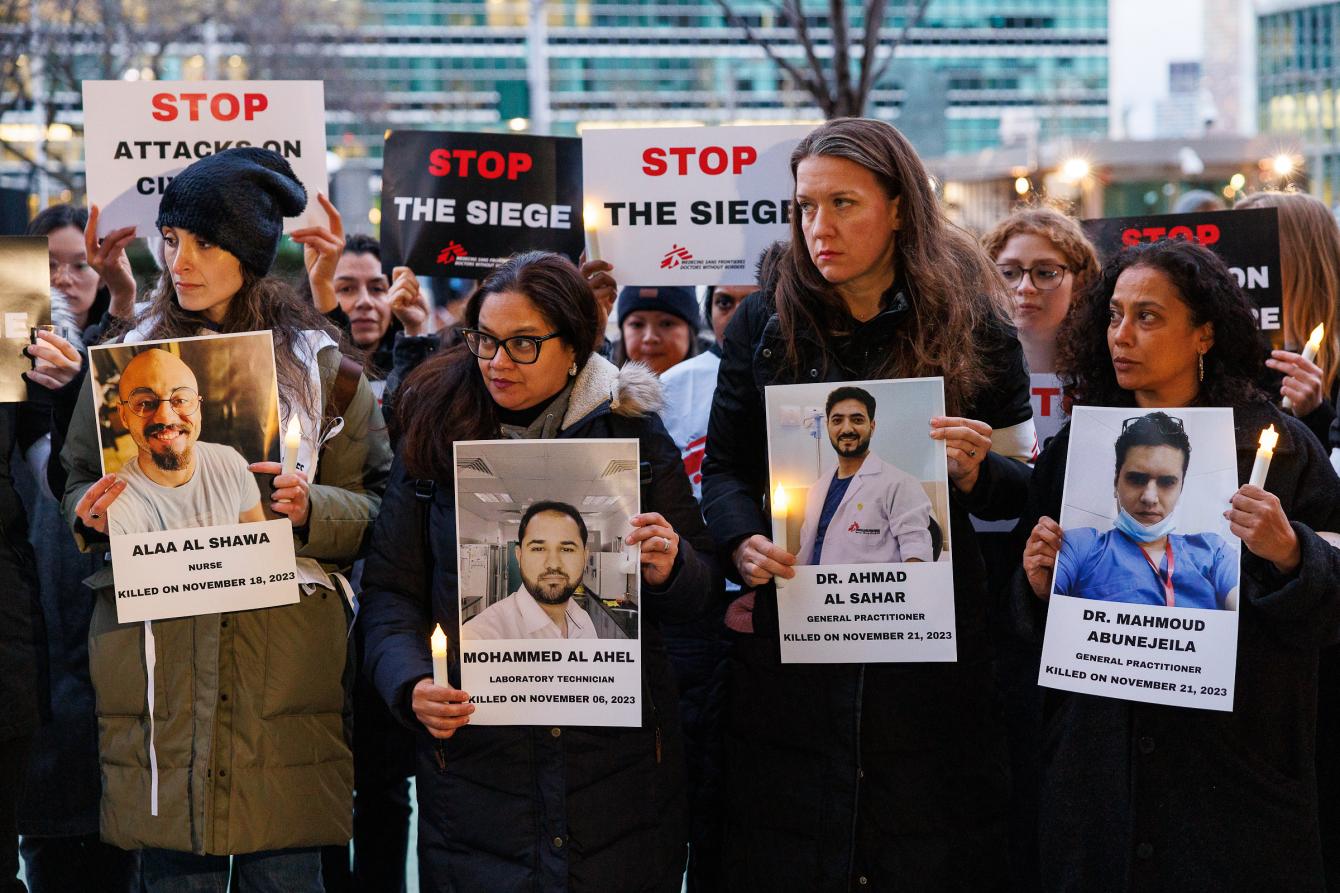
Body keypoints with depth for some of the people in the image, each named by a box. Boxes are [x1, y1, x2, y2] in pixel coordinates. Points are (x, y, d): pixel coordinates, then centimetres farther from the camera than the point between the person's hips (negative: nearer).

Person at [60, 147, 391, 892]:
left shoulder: (319, 365, 6)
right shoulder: (127, 358, 11)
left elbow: (377, 509, 6)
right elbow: (79, 486, 16)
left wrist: (311, 510, -14)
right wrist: (92, 515, -6)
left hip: (286, 661, -1)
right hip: (159, 657, 1)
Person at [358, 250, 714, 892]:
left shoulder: (634, 435, 2)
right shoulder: (434, 435, 2)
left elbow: (699, 588, 7)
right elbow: (390, 590, 2)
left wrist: (668, 571, -16)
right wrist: (412, 684, -15)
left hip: (617, 755, 0)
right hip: (472, 758, 0)